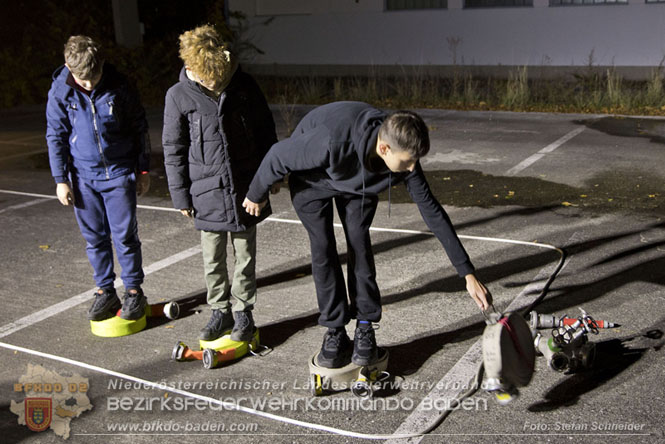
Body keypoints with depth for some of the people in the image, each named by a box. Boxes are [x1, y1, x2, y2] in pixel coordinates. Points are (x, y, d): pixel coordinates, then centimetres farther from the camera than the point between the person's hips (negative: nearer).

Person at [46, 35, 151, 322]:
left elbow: (139, 129, 2)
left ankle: (134, 290, 17)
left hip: (120, 173, -2)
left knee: (125, 235, 2)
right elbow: (56, 137, 3)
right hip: (83, 177, 2)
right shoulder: (60, 92, -6)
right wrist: (61, 179, 1)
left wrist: (143, 170, 5)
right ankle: (105, 291, 24)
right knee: (94, 238, 10)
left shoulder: (118, 86, -9)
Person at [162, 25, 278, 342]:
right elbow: (173, 149, -2)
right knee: (212, 259, 12)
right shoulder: (179, 96, -9)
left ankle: (243, 311, 28)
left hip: (246, 188, 1)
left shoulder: (244, 86, -7)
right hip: (207, 193, 0)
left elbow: (266, 131, 5)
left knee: (245, 256, 12)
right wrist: (181, 196, -2)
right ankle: (219, 310, 30)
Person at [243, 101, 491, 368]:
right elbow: (278, 157, -28)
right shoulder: (331, 142, -46)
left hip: (358, 183, 3)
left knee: (359, 243, -8)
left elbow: (432, 211, -21)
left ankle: (365, 328, 4)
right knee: (323, 248, -7)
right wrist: (256, 195, -8)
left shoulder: (403, 152, -31)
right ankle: (335, 332, 4)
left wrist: (467, 273, -20)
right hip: (311, 178, -3)